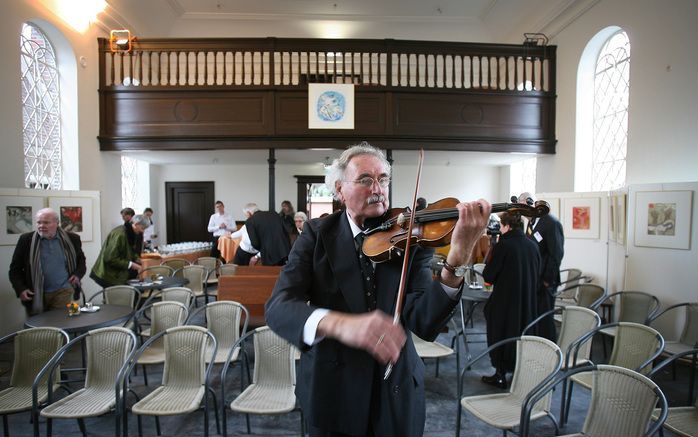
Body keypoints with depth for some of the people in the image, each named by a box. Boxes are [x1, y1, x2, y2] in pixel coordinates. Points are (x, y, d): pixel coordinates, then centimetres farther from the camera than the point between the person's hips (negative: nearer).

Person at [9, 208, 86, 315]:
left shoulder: (71, 239, 0)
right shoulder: (26, 240, -1)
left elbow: (81, 260, 15)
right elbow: (15, 269, 5)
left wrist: (77, 275, -3)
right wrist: (20, 289, -7)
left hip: (63, 291, -1)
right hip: (35, 294, 1)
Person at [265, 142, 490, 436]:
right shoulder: (318, 234, -9)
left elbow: (424, 324, -19)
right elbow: (278, 307, -21)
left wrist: (458, 257, -36)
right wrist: (338, 323, -41)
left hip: (396, 393, 1)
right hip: (332, 394, 0)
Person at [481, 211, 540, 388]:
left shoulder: (502, 246, -18)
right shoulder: (532, 245, 0)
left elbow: (488, 276, -15)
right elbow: (537, 272, 11)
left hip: (505, 301, -6)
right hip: (528, 301, 6)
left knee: (501, 335, 9)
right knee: (523, 333, 19)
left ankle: (500, 375, 17)